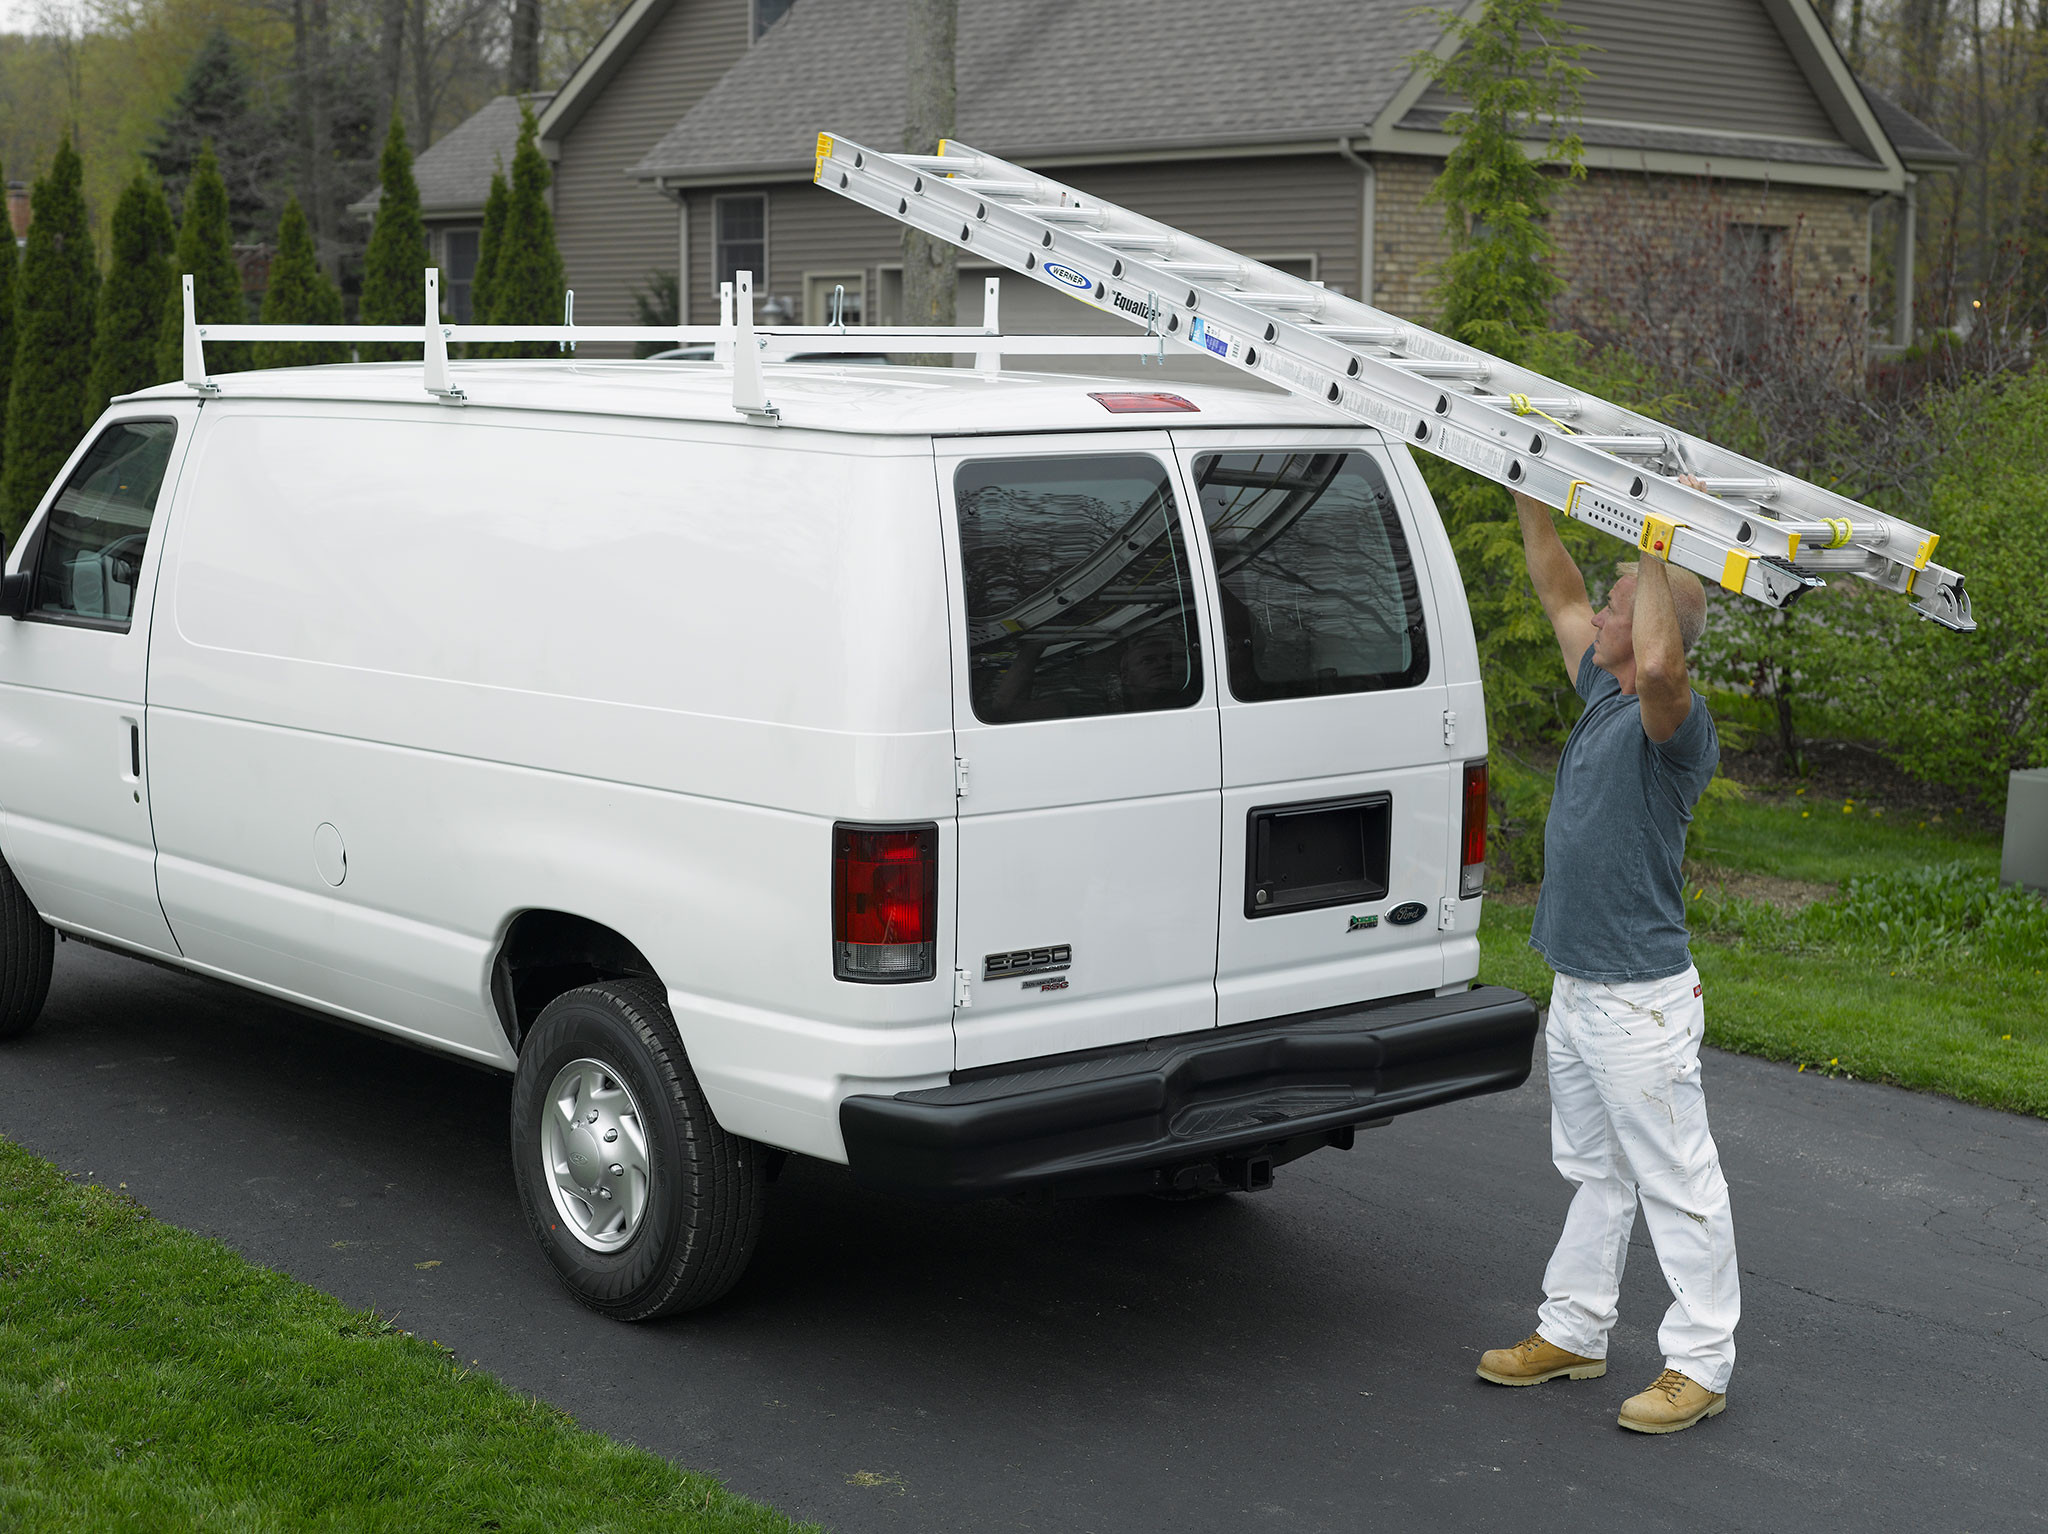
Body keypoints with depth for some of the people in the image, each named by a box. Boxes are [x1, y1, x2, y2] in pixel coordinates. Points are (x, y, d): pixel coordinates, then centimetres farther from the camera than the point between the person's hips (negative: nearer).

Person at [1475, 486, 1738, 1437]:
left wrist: (1659, 553, -32)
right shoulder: (1603, 697, 8)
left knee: (1676, 1183, 1)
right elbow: (1557, 589, 17)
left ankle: (1699, 1364, 9)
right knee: (1594, 1173, 19)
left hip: (1640, 1001, -10)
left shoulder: (1676, 725, -18)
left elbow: (1660, 664, -42)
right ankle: (1573, 1332, 30)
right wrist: (1528, 489, 14)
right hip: (1576, 991, 10)